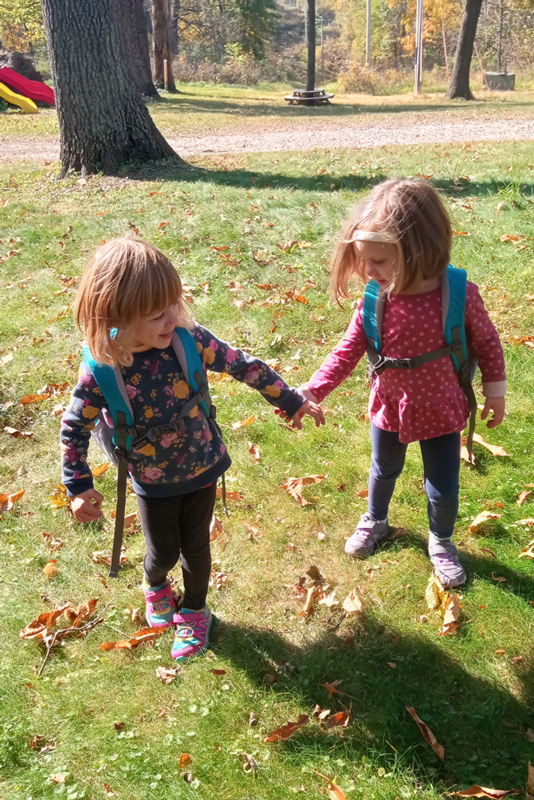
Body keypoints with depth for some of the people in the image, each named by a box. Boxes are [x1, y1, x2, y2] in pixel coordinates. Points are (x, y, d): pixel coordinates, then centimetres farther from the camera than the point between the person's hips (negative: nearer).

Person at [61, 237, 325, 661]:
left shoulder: (188, 338, -24)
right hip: (153, 481, -1)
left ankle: (194, 611, 46)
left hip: (201, 466, 1)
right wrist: (79, 487, -7)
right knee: (163, 553, 15)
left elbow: (243, 365, -12)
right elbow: (74, 428, -11)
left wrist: (291, 400, -5)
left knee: (195, 547, 16)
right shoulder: (100, 372, -26)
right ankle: (155, 584, 54)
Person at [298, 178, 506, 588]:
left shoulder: (459, 294, -26)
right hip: (390, 409, 2)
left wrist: (495, 391, -2)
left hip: (441, 413, -2)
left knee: (444, 489, 15)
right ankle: (375, 521, 58)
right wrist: (310, 393, -27)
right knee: (384, 471, 27)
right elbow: (347, 353, -15)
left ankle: (441, 542, 46)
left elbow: (487, 342, -10)